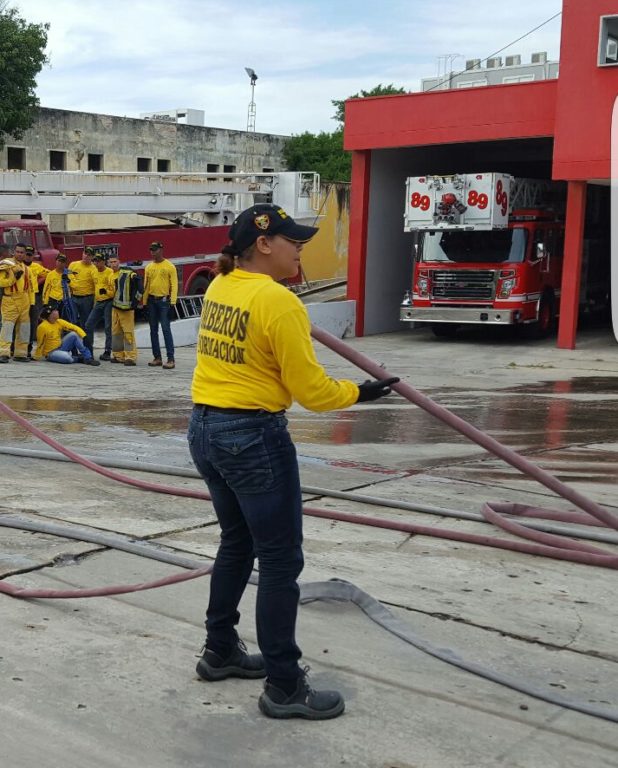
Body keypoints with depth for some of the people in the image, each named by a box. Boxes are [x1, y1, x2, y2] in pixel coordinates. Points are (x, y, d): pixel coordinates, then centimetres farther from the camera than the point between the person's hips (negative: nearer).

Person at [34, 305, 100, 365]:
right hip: (51, 352, -6)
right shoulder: (42, 327, -17)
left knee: (73, 334, -15)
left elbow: (75, 328, -6)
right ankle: (79, 358, -3)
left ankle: (88, 357, -16)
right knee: (67, 358, -36)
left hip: (61, 347, 6)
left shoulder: (59, 322, -1)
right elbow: (40, 343, -9)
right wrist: (37, 357, -1)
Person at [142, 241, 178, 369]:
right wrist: (144, 303, 8)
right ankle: (157, 357, 14)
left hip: (164, 301, -5)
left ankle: (170, 359, -10)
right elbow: (146, 286, 13)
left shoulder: (169, 266, -3)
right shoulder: (149, 267, 11)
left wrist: (172, 303, -14)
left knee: (166, 330, -10)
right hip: (151, 301, 5)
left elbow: (174, 285, -7)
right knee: (153, 330, 8)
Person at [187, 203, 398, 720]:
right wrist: (359, 393, 1)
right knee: (281, 561, 2)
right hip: (255, 438, -9)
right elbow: (311, 390, -15)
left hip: (206, 430, 9)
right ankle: (284, 688, 11)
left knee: (237, 543, 23)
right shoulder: (278, 302, -18)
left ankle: (220, 651, 36)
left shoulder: (219, 288, 6)